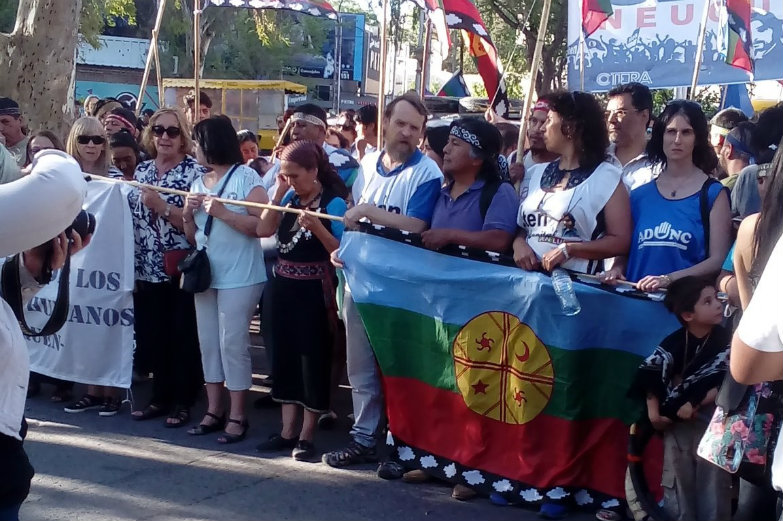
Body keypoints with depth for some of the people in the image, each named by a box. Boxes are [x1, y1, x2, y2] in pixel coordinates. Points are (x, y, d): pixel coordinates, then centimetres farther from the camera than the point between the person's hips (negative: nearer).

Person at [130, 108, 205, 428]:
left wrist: (161, 206, -25)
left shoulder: (195, 172, -7)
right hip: (147, 270, 6)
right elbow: (132, 218, 16)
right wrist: (131, 265, 10)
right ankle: (161, 396, 24)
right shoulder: (141, 170, 10)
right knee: (151, 337, 11)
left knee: (183, 338, 3)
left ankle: (183, 401, 14)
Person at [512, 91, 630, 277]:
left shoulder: (607, 176, 0)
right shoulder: (536, 173, 17)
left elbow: (620, 241, -5)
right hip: (528, 276, 5)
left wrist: (569, 249, -14)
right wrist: (518, 244, 0)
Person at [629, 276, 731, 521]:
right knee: (676, 483, 11)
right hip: (676, 421, 2)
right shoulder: (673, 342, -3)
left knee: (713, 484, 1)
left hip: (712, 422, -2)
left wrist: (697, 405, -16)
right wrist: (653, 412, -14)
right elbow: (651, 376, -6)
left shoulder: (726, 341, -7)